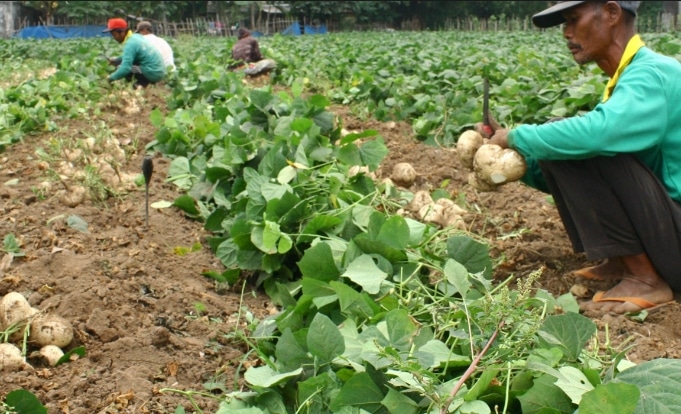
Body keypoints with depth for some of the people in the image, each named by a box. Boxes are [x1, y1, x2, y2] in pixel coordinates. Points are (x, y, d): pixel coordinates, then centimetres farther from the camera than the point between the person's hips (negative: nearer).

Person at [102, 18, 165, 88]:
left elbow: (125, 68, -23)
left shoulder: (130, 44, -18)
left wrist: (111, 78, -10)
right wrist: (117, 60, 14)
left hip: (153, 74, -9)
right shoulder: (136, 36, 9)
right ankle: (143, 83, 10)